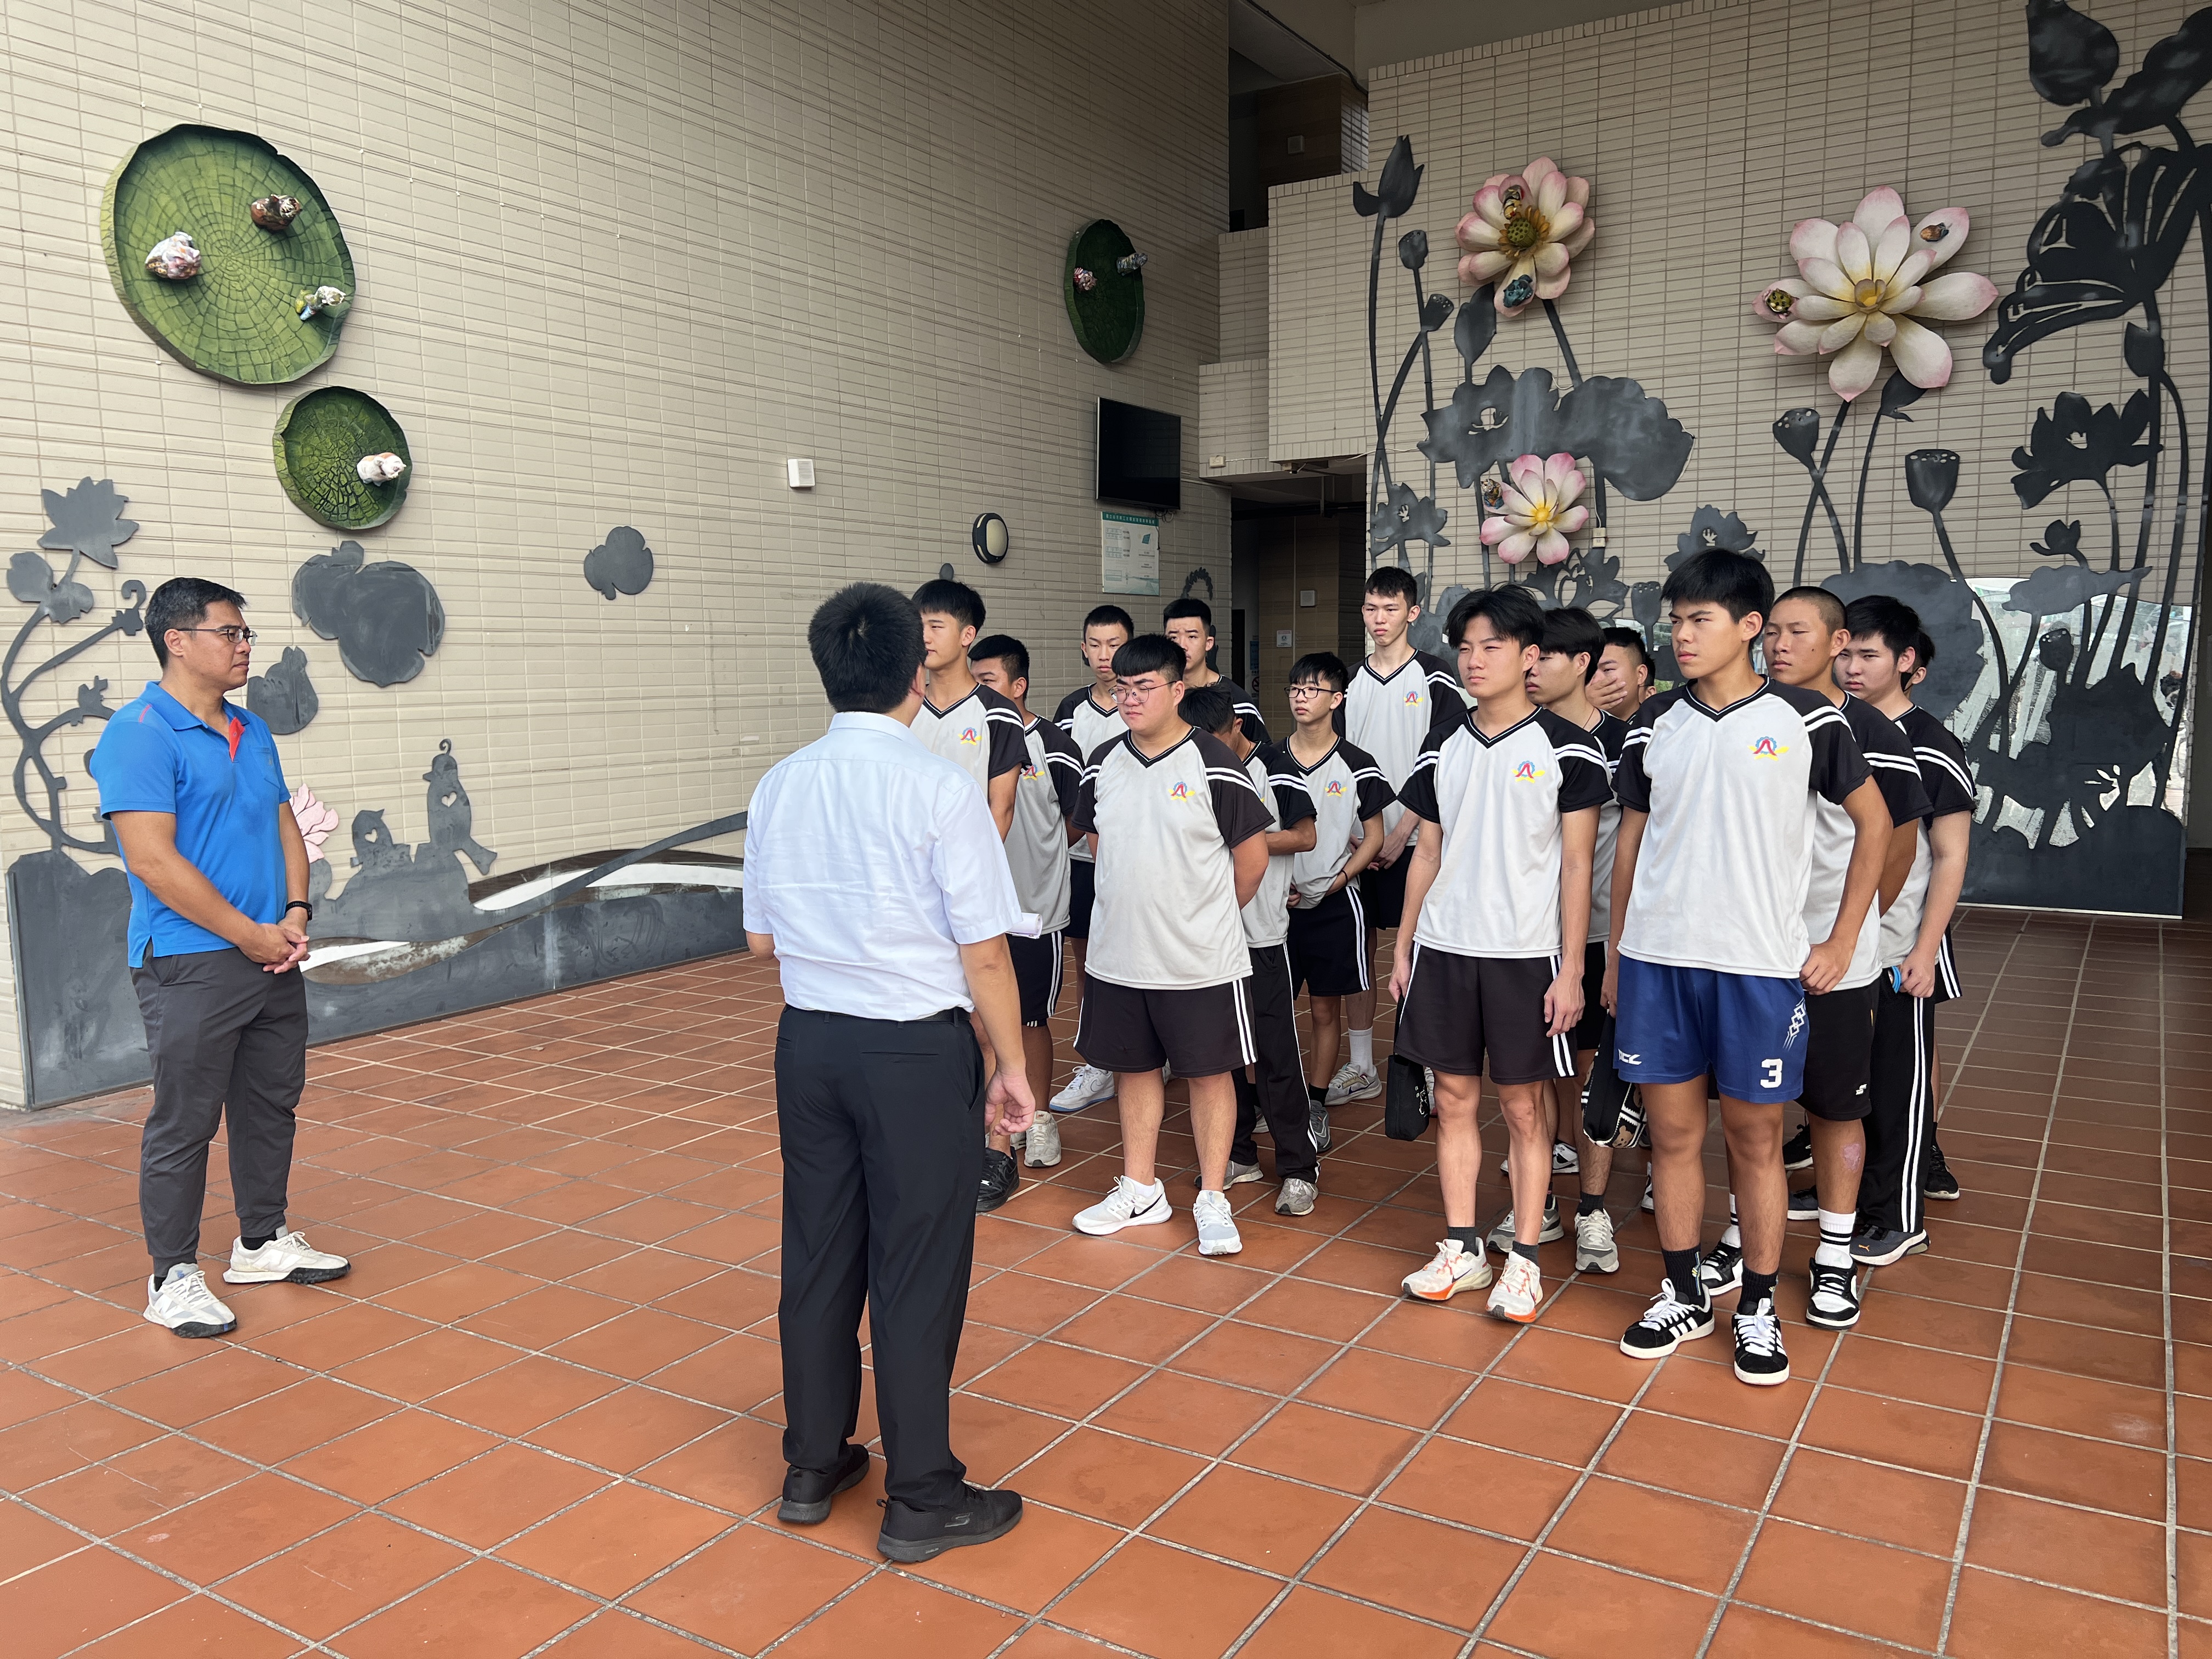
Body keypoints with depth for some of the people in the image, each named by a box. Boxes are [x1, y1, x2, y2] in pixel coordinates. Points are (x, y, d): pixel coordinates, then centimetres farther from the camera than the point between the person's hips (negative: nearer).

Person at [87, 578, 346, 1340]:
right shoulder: (140, 733, -13)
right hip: (191, 967, -8)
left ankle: (263, 1242, 32)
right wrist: (248, 934, -16)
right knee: (184, 1123, 1)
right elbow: (153, 859, -19)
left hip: (273, 958, 8)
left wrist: (296, 912, -1)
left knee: (272, 1106, 16)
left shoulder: (253, 731, 13)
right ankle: (173, 1277, 14)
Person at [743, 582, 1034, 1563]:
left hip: (809, 1040, 6)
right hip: (918, 1049, -5)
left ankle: (814, 1465, 34)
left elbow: (760, 939, 9)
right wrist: (1010, 1068, -3)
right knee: (918, 1269, 6)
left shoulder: (778, 788, 1)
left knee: (818, 1252, 17)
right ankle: (921, 1499, 20)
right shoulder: (941, 788, -15)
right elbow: (985, 953, -13)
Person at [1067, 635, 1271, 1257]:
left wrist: (1209, 917, 6)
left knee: (1209, 1072, 5)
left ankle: (1213, 1200, 17)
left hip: (1200, 960, -5)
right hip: (1117, 954, 5)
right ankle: (1139, 1190, 29)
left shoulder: (1214, 766, -11)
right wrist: (1133, 907, 14)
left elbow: (1253, 853, -4)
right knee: (1134, 1067, 15)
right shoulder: (1103, 764, 4)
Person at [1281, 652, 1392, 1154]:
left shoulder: (1357, 767, -3)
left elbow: (1373, 836, 3)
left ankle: (1316, 1106, 19)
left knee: (1326, 1009, 6)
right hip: (1277, 901, 2)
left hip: (1334, 904, -2)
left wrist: (1340, 877, -10)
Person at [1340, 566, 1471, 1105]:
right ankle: (1360, 1069, 19)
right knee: (1357, 950, 8)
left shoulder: (1435, 677, -4)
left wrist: (1402, 832, -13)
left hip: (1416, 840, -5)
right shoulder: (1351, 683, 11)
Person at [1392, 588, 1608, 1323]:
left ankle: (1524, 1260, 14)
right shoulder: (1442, 746, 9)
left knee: (1524, 1107, 4)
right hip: (1442, 950, 4)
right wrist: (1403, 947, 10)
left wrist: (1571, 969, -9)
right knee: (1454, 1101, 9)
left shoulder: (1565, 748, -4)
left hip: (1524, 954, -4)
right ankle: (1463, 1250, 20)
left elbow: (1577, 867, -4)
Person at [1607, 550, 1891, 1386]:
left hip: (1761, 966, -3)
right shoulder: (1655, 723, 6)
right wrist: (1614, 952, 10)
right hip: (1656, 960, 3)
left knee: (1755, 1138, 7)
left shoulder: (1808, 720, -3)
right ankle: (1683, 1295, 25)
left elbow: (1873, 822, 6)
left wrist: (1841, 942, 1)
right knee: (1672, 1133, 10)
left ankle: (1758, 1308, 23)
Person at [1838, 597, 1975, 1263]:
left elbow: (1950, 858, -9)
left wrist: (1925, 950, -15)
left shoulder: (1930, 747, -9)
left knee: (1898, 1080, 3)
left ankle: (1900, 1218, 13)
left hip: (1899, 947, -5)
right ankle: (1852, 1191, 29)